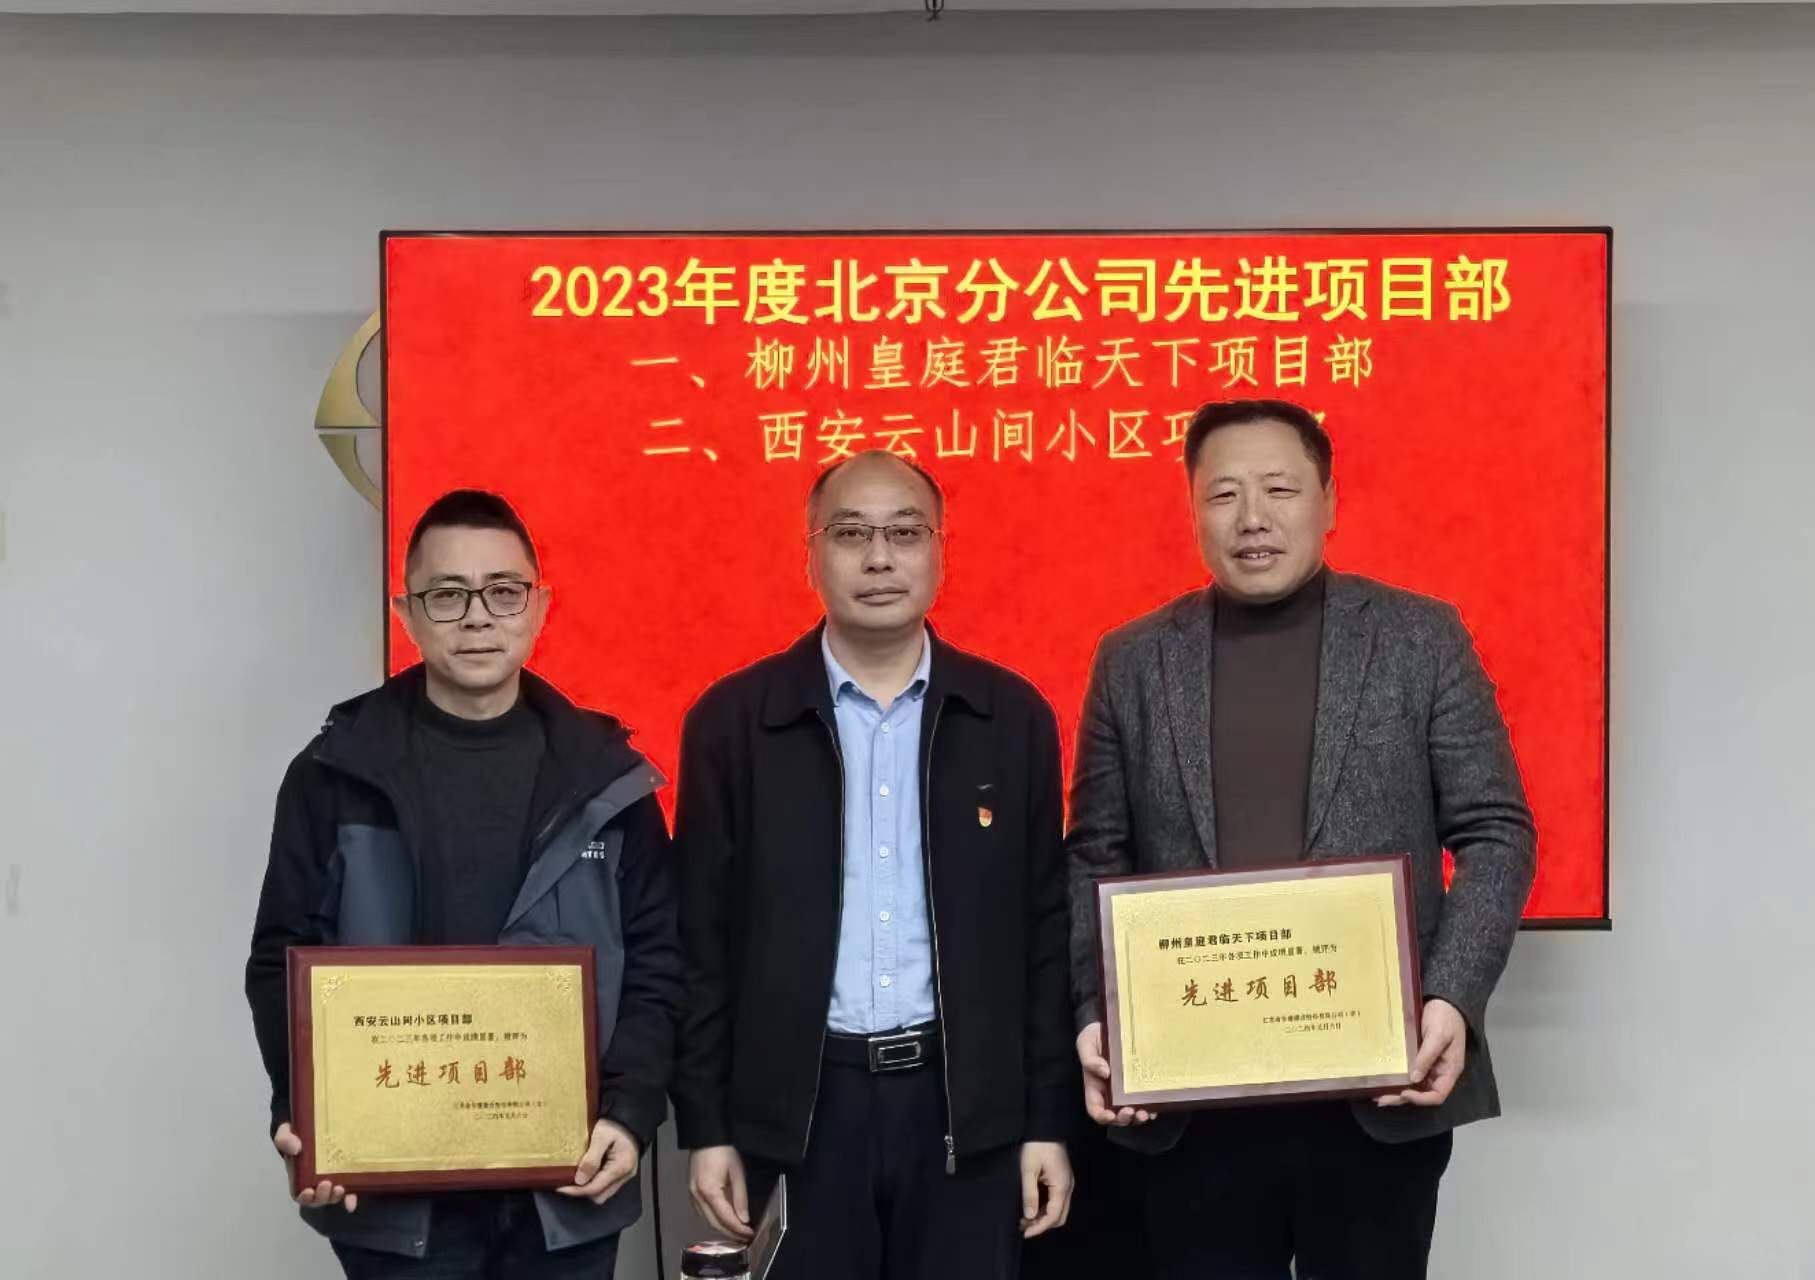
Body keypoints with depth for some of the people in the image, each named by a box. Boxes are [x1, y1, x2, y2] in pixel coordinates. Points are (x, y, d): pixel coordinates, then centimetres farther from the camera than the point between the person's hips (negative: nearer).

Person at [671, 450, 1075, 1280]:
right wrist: (706, 1125, -1)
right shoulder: (732, 720, 0)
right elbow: (704, 937, 1)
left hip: (968, 1104, 1)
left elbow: (1045, 932, 4)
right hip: (801, 1104, -1)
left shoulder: (1014, 716, 3)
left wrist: (1047, 1120, 2)